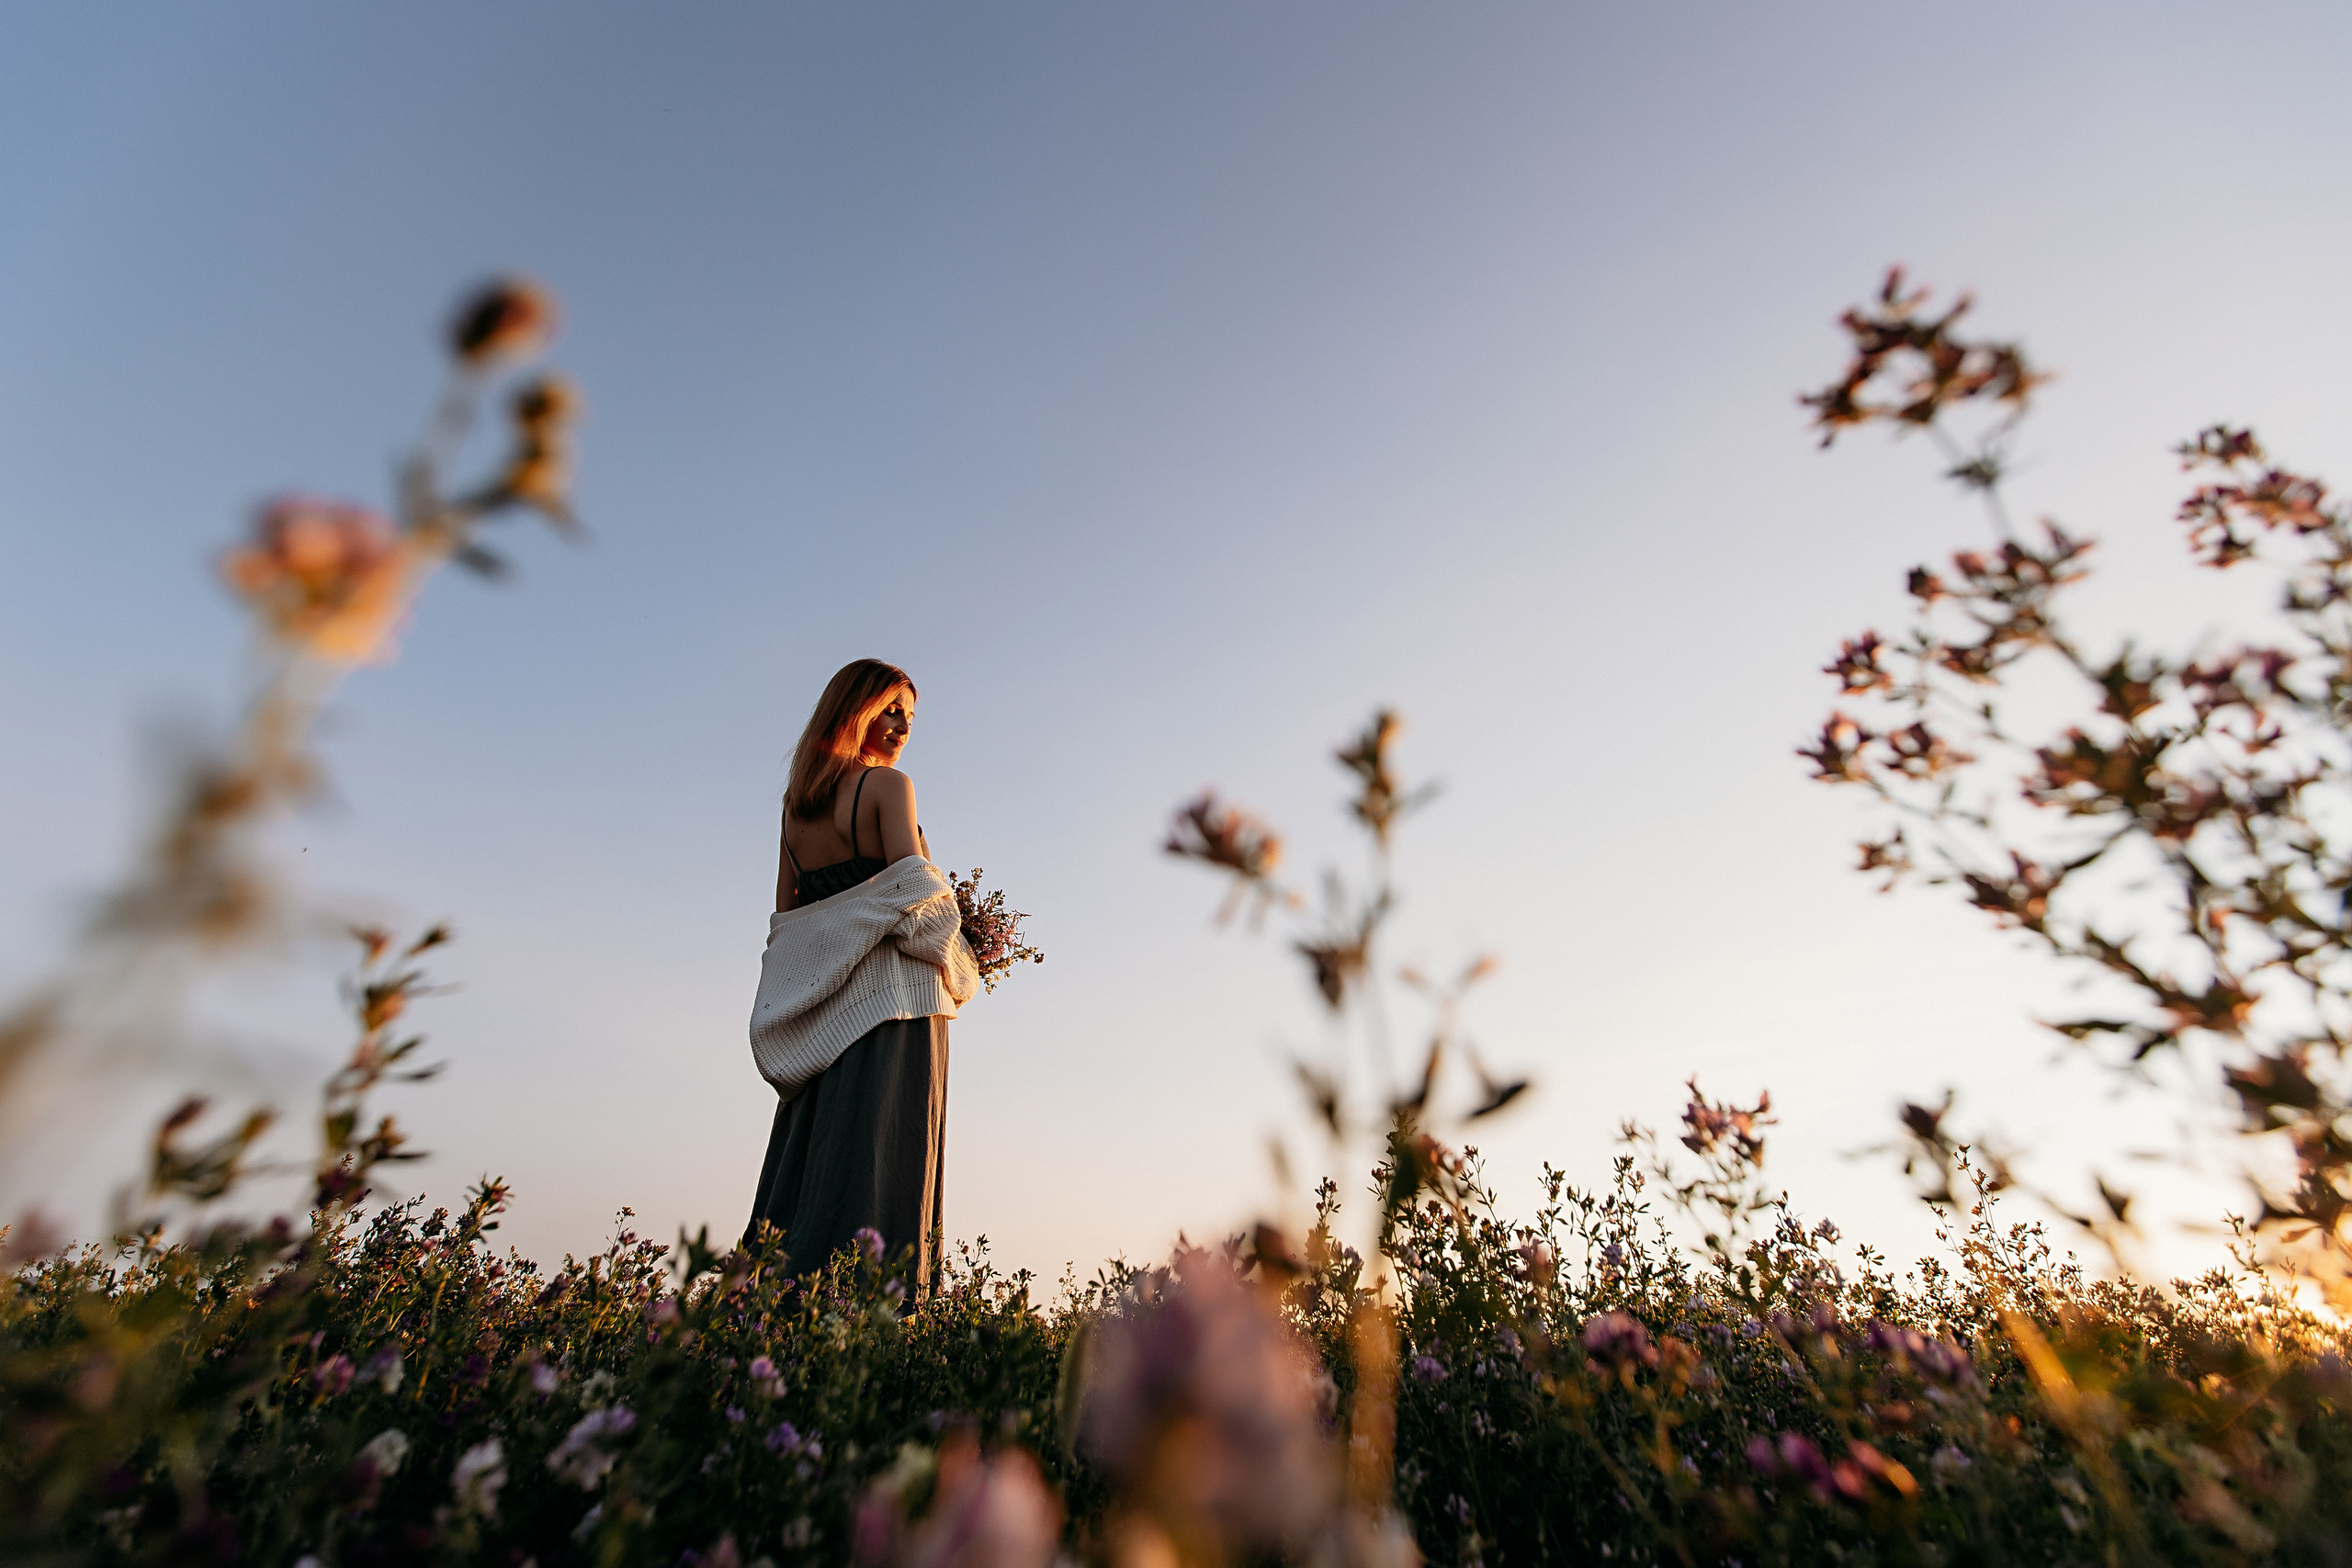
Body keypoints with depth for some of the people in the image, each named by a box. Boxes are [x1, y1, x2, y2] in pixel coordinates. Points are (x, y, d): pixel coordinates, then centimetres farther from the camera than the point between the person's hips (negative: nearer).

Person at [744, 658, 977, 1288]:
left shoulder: (796, 802, 16)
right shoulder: (888, 784, -5)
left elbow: (786, 916, 17)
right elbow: (911, 885, -16)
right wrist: (951, 968, -4)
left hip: (818, 1009, 7)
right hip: (893, 997, -7)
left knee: (807, 1158, 11)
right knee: (876, 1158, -5)